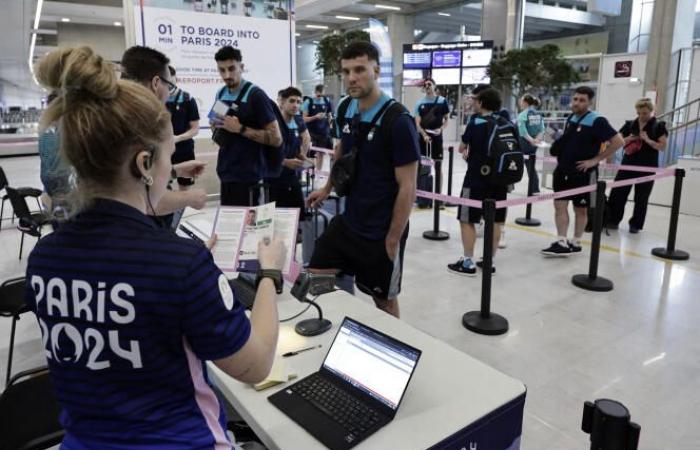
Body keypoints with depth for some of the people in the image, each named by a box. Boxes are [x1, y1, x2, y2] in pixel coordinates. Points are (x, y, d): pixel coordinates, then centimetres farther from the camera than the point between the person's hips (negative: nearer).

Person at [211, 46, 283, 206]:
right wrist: (216, 126, 3)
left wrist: (241, 129, -22)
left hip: (247, 175, -7)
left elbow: (276, 139, -17)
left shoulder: (255, 95, -13)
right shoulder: (220, 94, 9)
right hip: (225, 172, 7)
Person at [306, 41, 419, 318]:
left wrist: (392, 240, -16)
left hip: (381, 232, -6)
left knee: (384, 301, 12)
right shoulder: (345, 109, 0)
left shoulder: (397, 120, -20)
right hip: (348, 221, 6)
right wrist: (328, 188, 19)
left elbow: (407, 187, -18)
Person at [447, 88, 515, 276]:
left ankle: (468, 263, 5)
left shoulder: (476, 122, -7)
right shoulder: (509, 125, 6)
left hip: (476, 179, -5)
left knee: (467, 220, 4)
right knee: (496, 221, 11)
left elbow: (461, 148, 3)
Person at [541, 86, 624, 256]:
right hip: (563, 169, 6)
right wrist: (559, 145, 7)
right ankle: (562, 242, 5)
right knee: (560, 205, 2)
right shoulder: (571, 118, 7)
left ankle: (575, 243, 20)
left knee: (581, 209, 8)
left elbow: (618, 141, -16)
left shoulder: (597, 121, -14)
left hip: (583, 172, -6)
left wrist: (595, 159, -16)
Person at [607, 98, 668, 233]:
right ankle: (613, 220, 11)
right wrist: (629, 139, -12)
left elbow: (663, 147, -7)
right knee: (617, 192, -1)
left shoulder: (659, 126, -2)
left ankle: (636, 225, 16)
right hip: (628, 164, 2)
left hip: (647, 167, -2)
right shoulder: (629, 125, 6)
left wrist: (648, 140, -18)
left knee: (641, 198, 6)